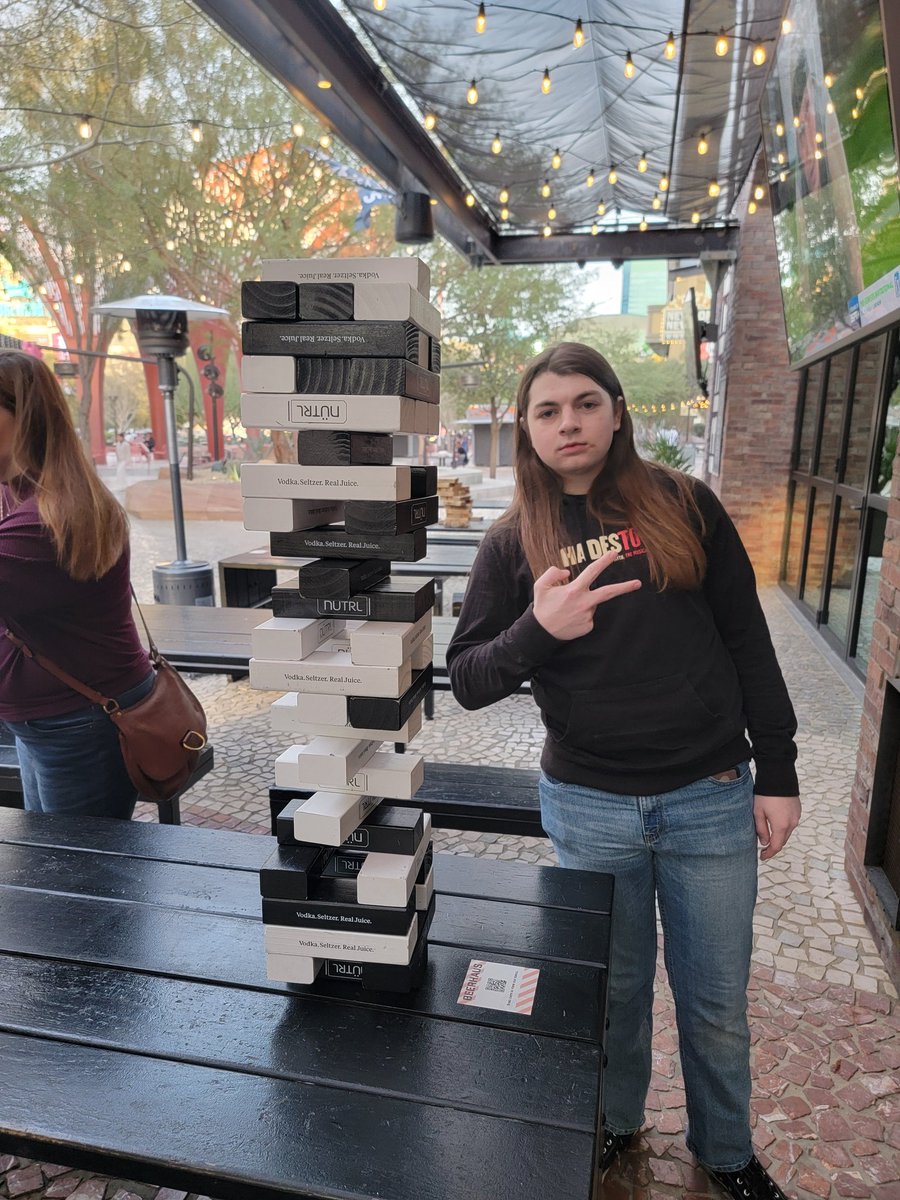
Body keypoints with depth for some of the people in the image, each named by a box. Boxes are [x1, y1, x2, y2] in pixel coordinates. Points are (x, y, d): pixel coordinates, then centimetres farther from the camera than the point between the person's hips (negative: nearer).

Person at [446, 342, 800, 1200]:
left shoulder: (685, 505, -2)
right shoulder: (513, 543, -2)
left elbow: (747, 641, 1)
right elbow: (466, 680, -5)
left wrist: (777, 771, 0)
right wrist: (537, 631, -24)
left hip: (710, 798, 1)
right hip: (588, 806, 0)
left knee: (716, 1002, 17)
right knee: (616, 986, 20)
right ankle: (613, 1124, 50)